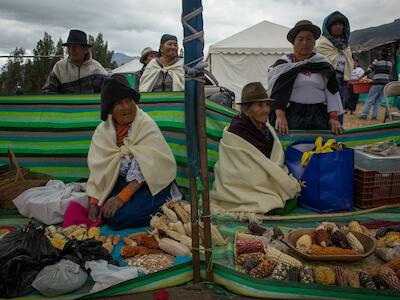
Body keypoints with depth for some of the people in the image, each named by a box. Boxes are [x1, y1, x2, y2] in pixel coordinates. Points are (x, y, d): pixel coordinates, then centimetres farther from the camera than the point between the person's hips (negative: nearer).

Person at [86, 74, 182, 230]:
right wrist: (93, 202, -12)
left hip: (150, 184, -4)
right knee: (106, 213, -17)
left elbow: (146, 169, -20)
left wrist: (121, 197, -27)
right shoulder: (103, 131, 0)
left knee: (121, 215, -23)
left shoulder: (147, 126, -14)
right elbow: (98, 168, -2)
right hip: (121, 181, 5)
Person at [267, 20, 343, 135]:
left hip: (319, 117, 3)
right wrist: (280, 115, -21)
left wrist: (333, 117, -2)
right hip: (292, 116, -3)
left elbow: (331, 92, 9)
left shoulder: (323, 64, 12)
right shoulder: (283, 64, 3)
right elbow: (277, 91, -8)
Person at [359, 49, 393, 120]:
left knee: (370, 99, -3)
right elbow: (389, 73, 15)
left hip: (377, 83, -5)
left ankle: (364, 115, -6)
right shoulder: (390, 63, 12)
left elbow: (369, 70, -6)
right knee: (378, 100, 8)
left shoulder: (377, 61, -3)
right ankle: (374, 116, 4)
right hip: (386, 83, 5)